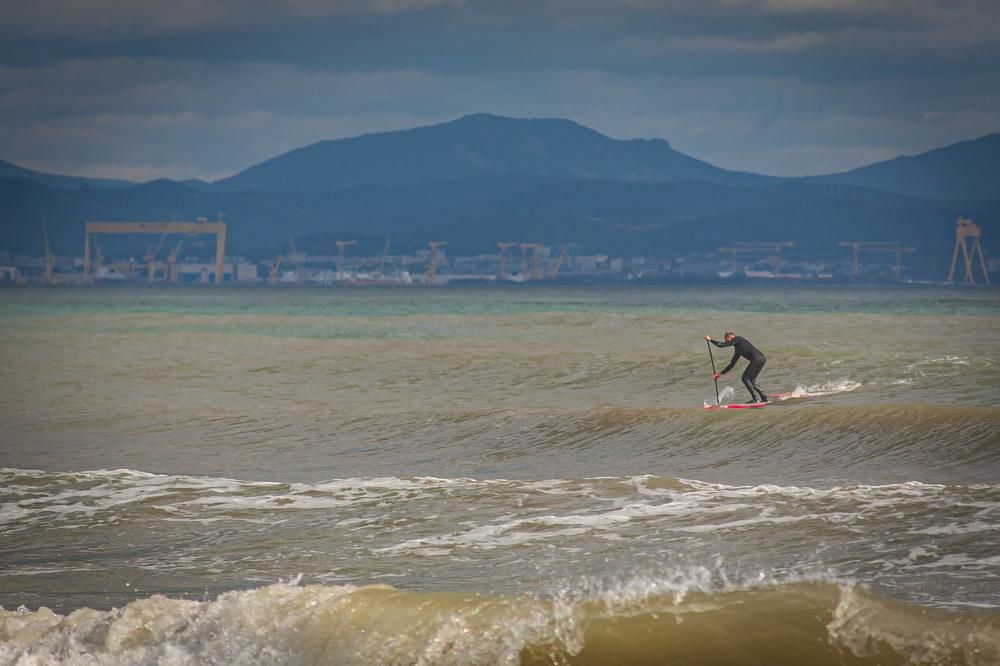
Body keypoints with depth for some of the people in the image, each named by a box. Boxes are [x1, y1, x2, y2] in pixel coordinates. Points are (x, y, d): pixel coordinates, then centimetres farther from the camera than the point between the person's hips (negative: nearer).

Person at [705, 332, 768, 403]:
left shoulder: (738, 339, 1)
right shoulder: (738, 349, 25)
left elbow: (723, 345, -9)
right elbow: (732, 364, 29)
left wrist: (710, 340, 1)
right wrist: (721, 373, 30)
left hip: (757, 359, -9)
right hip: (761, 359, 9)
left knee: (745, 378, -7)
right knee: (751, 380, 16)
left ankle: (755, 398, -10)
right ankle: (764, 398, 17)